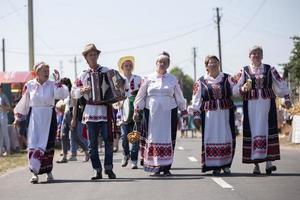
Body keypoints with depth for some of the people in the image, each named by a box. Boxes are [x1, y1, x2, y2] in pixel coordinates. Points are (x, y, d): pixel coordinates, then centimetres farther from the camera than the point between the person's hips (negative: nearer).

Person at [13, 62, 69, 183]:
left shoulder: (52, 84, 0)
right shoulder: (29, 85, 1)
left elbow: (63, 95, -16)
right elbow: (23, 103, 10)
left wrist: (58, 81, -19)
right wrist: (18, 117, 13)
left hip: (49, 118, 0)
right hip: (34, 117, 0)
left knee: (47, 144, 4)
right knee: (33, 144, -8)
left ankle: (48, 171, 18)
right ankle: (35, 172, -7)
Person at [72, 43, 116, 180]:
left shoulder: (106, 71, 6)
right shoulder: (83, 75, 10)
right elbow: (74, 93, 9)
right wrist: (82, 90, -10)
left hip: (105, 110, -1)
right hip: (90, 111, 1)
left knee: (108, 140, -5)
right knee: (92, 143, 1)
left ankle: (108, 168, 6)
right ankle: (97, 170, 8)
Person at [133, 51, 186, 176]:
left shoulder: (173, 80, 8)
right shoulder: (148, 79, 6)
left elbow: (179, 98, 14)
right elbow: (140, 96, 8)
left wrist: (184, 111, 13)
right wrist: (136, 111, 3)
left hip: (169, 113, 1)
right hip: (151, 113, 0)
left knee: (168, 139, -2)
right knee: (153, 138, -3)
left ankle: (166, 167, 4)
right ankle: (155, 167, 1)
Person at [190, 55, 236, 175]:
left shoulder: (227, 79, 10)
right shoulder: (201, 82, 6)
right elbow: (196, 101, 5)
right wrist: (196, 116, 0)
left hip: (226, 114, 1)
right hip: (209, 115, -1)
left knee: (227, 138, -1)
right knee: (211, 139, -3)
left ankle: (226, 165, 10)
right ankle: (215, 166, 4)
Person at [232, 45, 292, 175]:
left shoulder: (269, 70, 11)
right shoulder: (244, 71, 7)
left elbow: (281, 84, 11)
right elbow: (235, 89, 1)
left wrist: (286, 98, 2)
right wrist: (243, 89, -19)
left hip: (267, 105, 1)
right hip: (250, 105, -1)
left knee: (268, 131, -4)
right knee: (253, 132, -3)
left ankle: (269, 162, 0)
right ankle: (256, 165, 0)